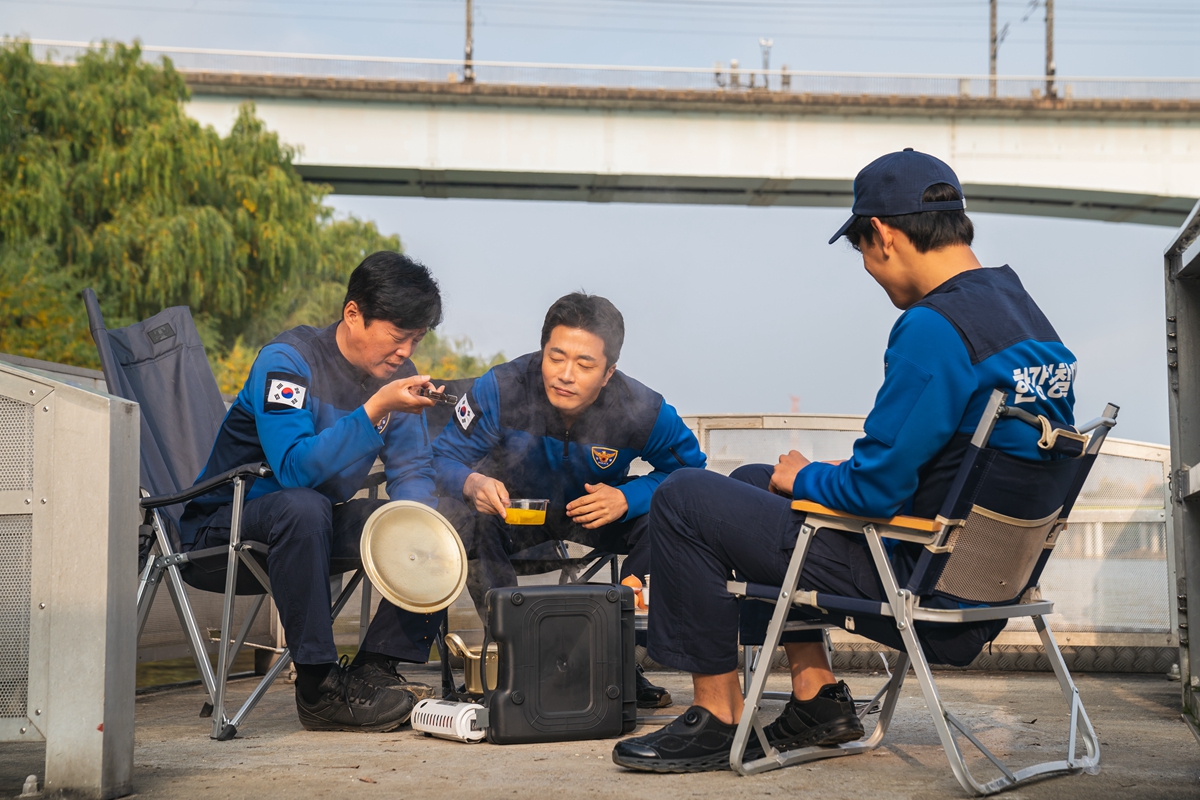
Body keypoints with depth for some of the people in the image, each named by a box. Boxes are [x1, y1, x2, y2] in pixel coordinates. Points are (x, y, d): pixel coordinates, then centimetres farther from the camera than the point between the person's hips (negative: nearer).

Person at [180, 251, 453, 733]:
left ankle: (373, 670, -13)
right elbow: (295, 467, -35)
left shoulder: (395, 374, -1)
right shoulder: (288, 362, -22)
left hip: (317, 519, 7)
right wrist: (375, 411, -40)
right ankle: (320, 687, -31)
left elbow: (413, 470, 2)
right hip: (227, 522, -7)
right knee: (304, 507, -39)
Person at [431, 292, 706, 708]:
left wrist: (628, 498, -31)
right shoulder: (501, 390, -27)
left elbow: (690, 470, -12)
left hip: (599, 508, 1)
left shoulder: (642, 410, -25)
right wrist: (472, 483, -45)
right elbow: (443, 457, -20)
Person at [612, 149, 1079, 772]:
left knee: (683, 500, -4)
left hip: (927, 599, -10)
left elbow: (876, 490, -22)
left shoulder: (934, 328, -23)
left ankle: (719, 720, 5)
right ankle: (818, 698, 22)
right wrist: (847, 472, 16)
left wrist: (804, 477, -2)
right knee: (751, 483, 23)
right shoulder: (1026, 313, 8)